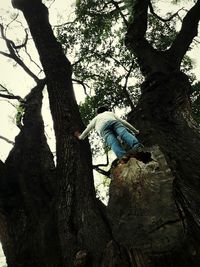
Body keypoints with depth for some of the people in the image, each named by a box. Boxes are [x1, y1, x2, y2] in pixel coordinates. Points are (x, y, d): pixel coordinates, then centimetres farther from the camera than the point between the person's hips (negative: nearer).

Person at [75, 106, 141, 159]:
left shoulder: (95, 118, 43)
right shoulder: (110, 113, 45)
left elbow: (86, 130, 50)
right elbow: (123, 122, 40)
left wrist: (80, 137, 68)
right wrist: (135, 130, 47)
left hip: (103, 128, -1)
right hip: (114, 122, 1)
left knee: (114, 143, -22)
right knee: (125, 134, -22)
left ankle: (124, 157, -48)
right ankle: (136, 147, -52)